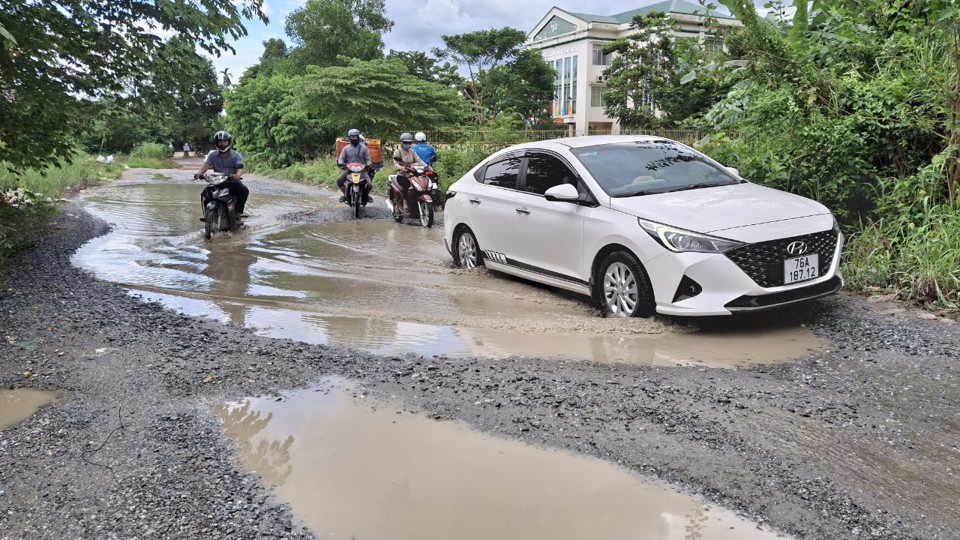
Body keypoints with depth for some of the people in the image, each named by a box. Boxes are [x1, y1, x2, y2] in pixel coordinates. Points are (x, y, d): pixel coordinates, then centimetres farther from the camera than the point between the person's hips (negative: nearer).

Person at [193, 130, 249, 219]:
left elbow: (240, 168, -14)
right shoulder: (212, 155, 7)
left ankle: (238, 212, -21)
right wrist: (199, 173, -31)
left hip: (232, 181, -2)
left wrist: (238, 175, -39)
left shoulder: (236, 155, 2)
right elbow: (205, 165, -8)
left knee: (244, 190, -30)